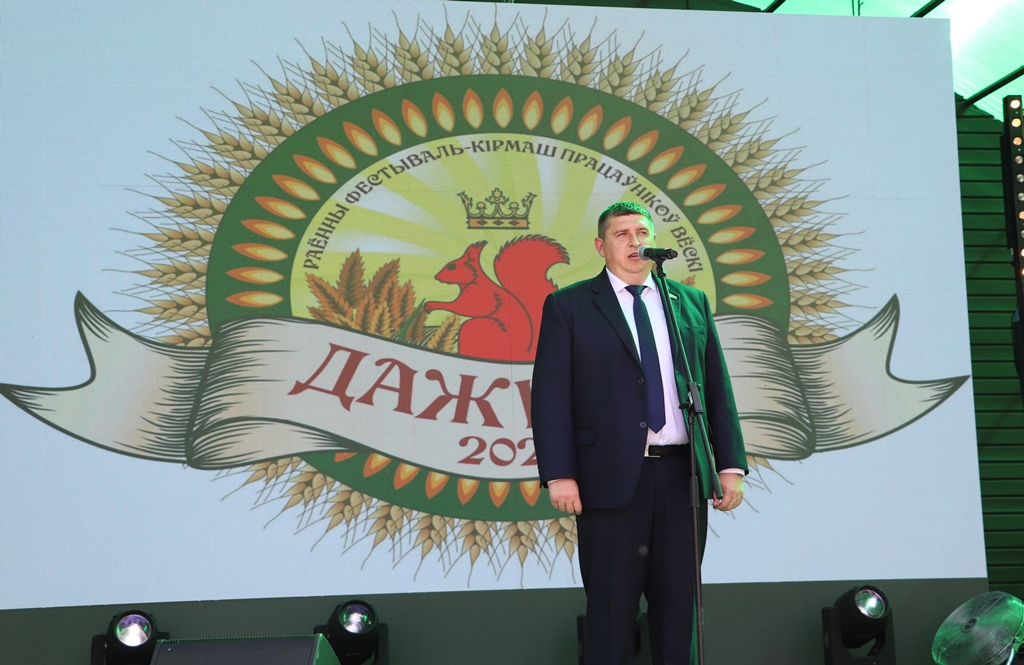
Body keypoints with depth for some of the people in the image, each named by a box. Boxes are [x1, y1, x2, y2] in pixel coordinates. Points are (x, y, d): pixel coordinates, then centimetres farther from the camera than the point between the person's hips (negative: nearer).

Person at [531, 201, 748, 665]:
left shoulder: (691, 303, 14)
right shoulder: (568, 306, 3)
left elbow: (718, 389, 12)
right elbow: (551, 395, -3)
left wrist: (730, 465, 4)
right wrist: (559, 474, -12)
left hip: (683, 475, 3)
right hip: (612, 478, -3)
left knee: (679, 609, 8)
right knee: (611, 611, 2)